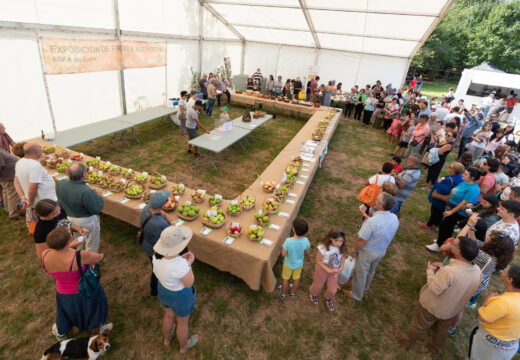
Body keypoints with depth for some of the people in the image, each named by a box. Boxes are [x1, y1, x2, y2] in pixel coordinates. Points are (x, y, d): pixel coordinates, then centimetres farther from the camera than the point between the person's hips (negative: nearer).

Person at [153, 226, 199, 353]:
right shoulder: (180, 265, -40)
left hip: (164, 290, 6)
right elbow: (189, 284, -23)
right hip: (180, 296, -5)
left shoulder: (157, 254, -21)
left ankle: (167, 339, 61)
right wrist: (189, 263, -14)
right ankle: (184, 346, 53)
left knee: (169, 314, 34)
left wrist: (181, 259, -5)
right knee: (182, 322, 25)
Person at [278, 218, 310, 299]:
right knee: (296, 278, 29)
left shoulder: (288, 241, -39)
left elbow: (284, 254, -26)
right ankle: (293, 292, 55)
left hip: (288, 264, -2)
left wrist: (283, 247, -7)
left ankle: (283, 293, 50)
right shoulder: (306, 241, -29)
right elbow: (307, 252, -10)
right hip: (299, 263, 2)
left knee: (285, 278, 26)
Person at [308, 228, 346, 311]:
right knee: (318, 286, 22)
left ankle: (328, 298, 51)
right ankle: (312, 293, 59)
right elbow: (318, 261, -24)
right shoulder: (323, 247, -35)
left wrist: (341, 267, -15)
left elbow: (342, 257, 0)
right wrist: (328, 270, -28)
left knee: (332, 290, 13)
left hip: (334, 270, 3)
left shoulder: (342, 247, -21)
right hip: (322, 269, -3)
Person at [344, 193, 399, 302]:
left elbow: (361, 241, -28)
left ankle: (356, 295, 43)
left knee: (360, 274, 20)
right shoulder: (394, 218, -17)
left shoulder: (372, 222, -39)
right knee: (371, 271, 33)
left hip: (367, 253, -6)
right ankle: (365, 288, 59)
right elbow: (387, 234, 1)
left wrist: (354, 251, -11)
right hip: (382, 251, 6)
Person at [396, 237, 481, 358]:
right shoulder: (478, 272, -20)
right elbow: (458, 281, -4)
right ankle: (435, 350, 57)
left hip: (432, 307, -5)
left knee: (418, 325, 23)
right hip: (451, 310, 5)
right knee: (442, 330, 33)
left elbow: (435, 289, -29)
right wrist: (442, 269, -7)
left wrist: (430, 271, -16)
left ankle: (406, 342, 48)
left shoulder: (449, 271, -42)